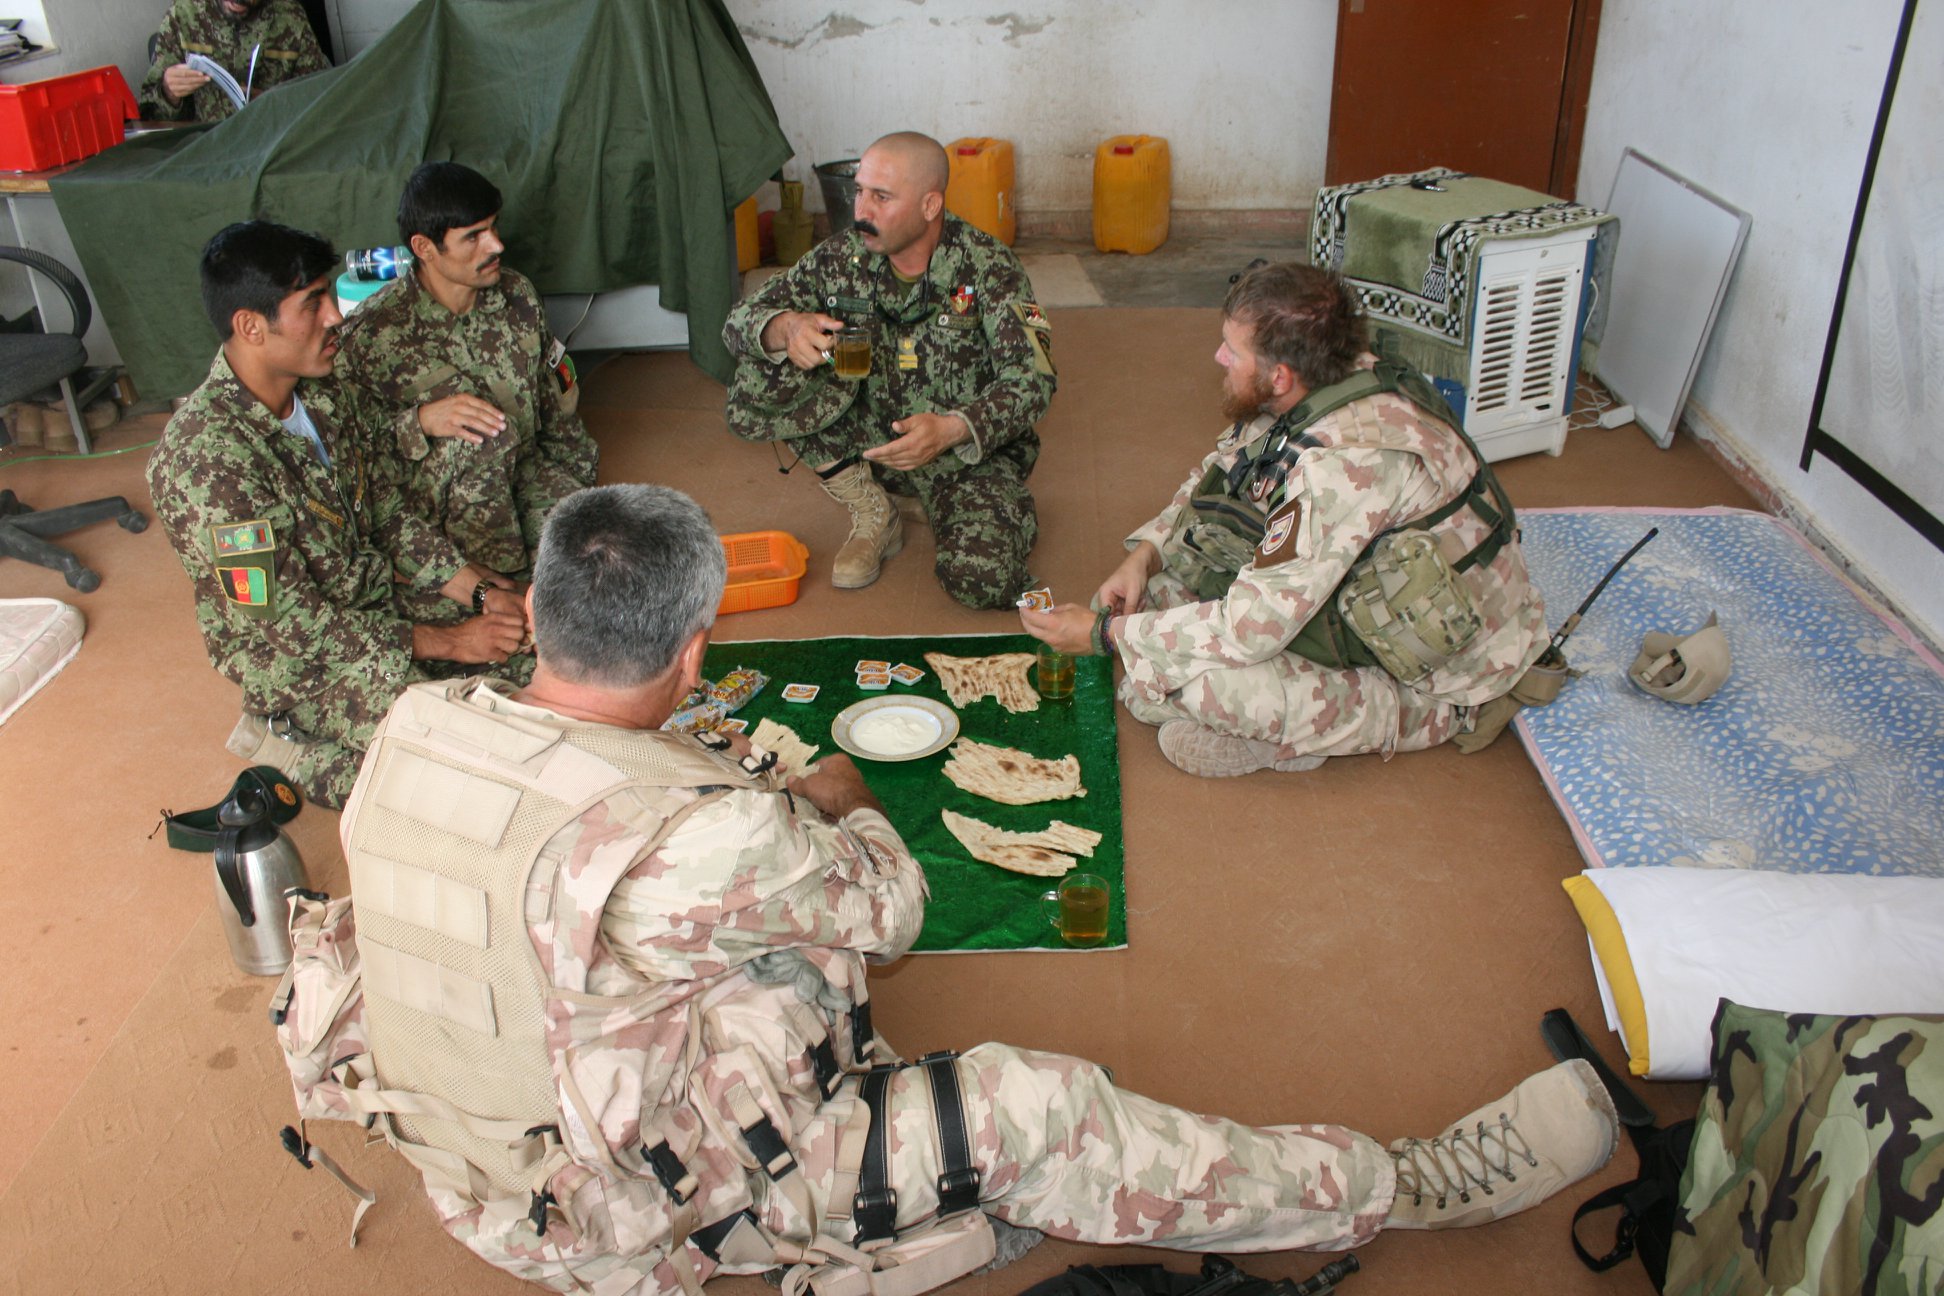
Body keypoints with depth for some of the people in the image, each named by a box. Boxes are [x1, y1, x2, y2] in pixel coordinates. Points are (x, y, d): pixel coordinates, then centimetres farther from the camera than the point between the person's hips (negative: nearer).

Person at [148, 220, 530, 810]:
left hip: (382, 602, 8)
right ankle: (301, 754, 4)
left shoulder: (326, 398, -2)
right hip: (295, 657, -8)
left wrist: (480, 592, -8)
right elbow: (290, 623, -26)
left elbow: (389, 518, 6)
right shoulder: (205, 456, -28)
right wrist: (446, 642, -23)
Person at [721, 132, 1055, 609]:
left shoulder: (987, 266, -16)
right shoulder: (842, 256, -7)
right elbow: (740, 318, -5)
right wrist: (786, 329, -31)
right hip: (874, 439, 3)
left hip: (970, 450, -3)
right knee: (758, 382, -20)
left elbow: (1032, 381, -19)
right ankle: (873, 515, -3)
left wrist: (952, 430, -37)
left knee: (980, 578, -30)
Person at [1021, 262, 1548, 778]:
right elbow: (1217, 470, 8)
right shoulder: (1329, 378, -10)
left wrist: (1103, 633, -22)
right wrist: (1144, 554, -7)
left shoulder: (1344, 462, -36)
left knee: (1208, 681, -27)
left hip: (1441, 680, -8)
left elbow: (1248, 630, -33)